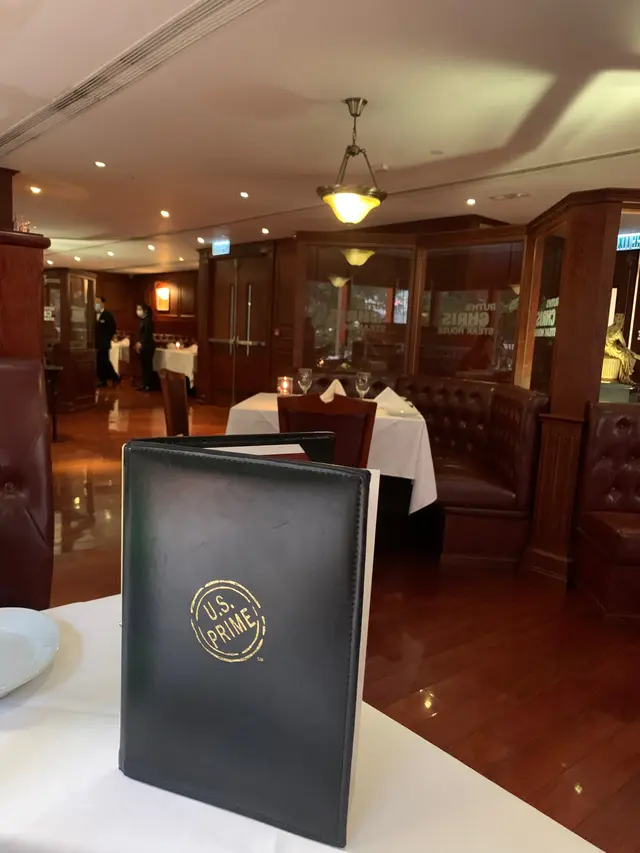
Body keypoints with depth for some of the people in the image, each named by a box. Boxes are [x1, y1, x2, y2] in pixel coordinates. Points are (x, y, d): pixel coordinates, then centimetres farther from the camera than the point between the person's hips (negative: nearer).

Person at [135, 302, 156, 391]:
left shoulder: (148, 320, -14)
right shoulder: (142, 320, 14)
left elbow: (147, 334, -20)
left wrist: (140, 343, -18)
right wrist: (138, 344, 8)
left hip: (147, 346, -9)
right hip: (143, 346, 9)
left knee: (148, 365, -4)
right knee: (144, 366, 12)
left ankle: (149, 385, 1)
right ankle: (145, 384, 17)